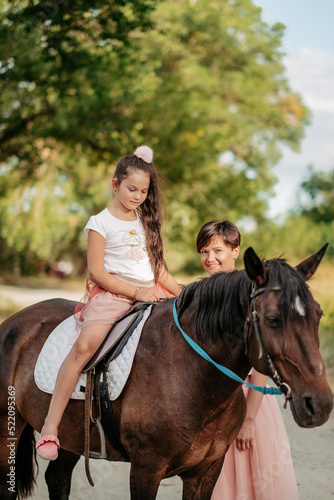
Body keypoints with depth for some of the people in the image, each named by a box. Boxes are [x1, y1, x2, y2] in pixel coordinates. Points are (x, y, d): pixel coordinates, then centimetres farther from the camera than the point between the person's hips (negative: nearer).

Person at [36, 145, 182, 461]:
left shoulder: (146, 222, 17)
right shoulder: (101, 222, -1)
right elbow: (96, 271, -8)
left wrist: (183, 295, 7)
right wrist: (135, 292, -15)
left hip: (150, 292, 6)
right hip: (111, 293, -6)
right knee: (85, 345, -30)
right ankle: (50, 426, -25)